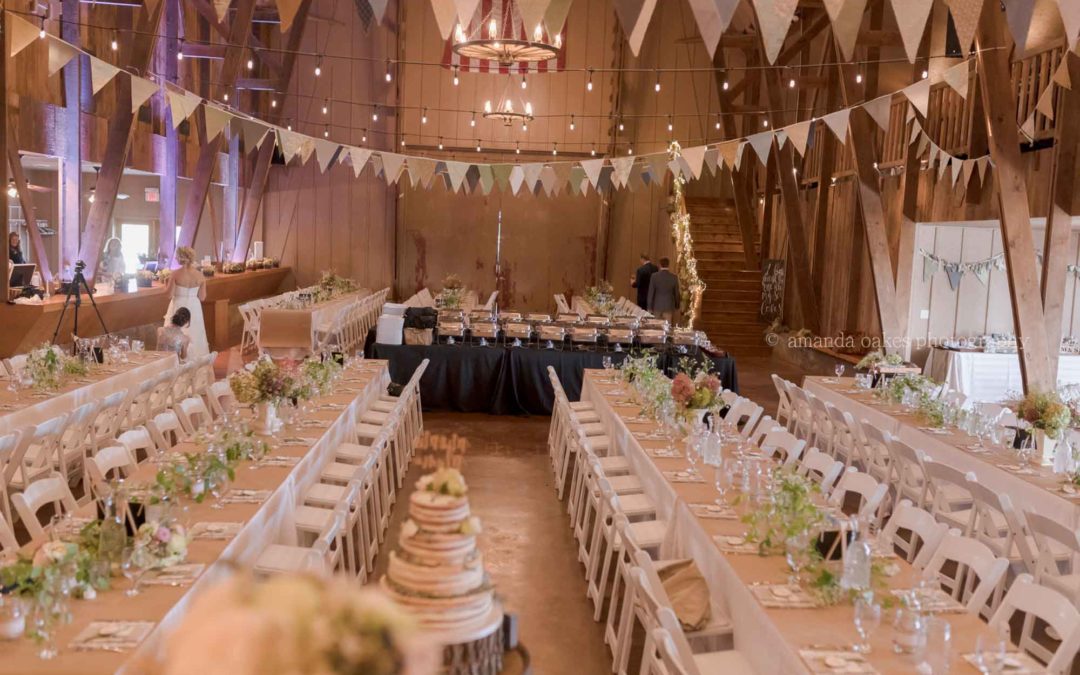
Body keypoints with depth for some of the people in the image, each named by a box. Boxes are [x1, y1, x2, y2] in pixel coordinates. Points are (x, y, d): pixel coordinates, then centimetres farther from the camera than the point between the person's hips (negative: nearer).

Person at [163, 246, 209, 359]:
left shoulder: (175, 274, -14)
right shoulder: (200, 275, -6)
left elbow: (170, 295, -11)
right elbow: (202, 297, -2)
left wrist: (166, 285, 8)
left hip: (178, 307, -2)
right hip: (194, 308, 2)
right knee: (194, 336, 14)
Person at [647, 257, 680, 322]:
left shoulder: (654, 276, -8)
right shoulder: (674, 277, -5)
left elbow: (651, 292, -5)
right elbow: (676, 293, 3)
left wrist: (650, 307, 1)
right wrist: (677, 306, 17)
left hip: (657, 306, 0)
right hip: (669, 307, 0)